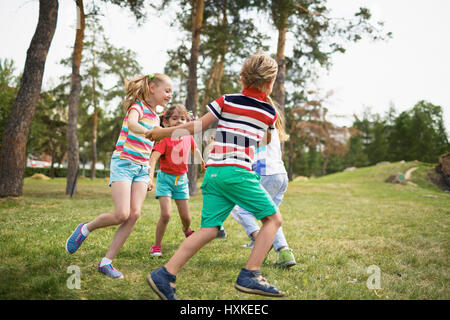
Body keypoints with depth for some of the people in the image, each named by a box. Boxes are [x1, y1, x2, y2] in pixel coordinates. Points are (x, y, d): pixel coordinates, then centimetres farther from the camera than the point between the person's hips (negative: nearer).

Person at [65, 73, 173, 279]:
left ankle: (106, 262, -2)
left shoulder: (155, 117, 17)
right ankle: (85, 229, 12)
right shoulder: (137, 106, -6)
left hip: (141, 168, 7)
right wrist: (150, 132, -49)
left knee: (134, 214, -9)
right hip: (123, 162, -7)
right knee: (122, 214, -17)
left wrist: (149, 176, 23)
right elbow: (131, 124, -30)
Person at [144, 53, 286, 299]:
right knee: (273, 218, 8)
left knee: (209, 229, 5)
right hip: (238, 172, -4)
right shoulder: (269, 112, 10)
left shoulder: (226, 101, 11)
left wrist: (163, 132, 19)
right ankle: (249, 276, -3)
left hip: (213, 171, 4)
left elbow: (198, 126, 9)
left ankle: (165, 275, -4)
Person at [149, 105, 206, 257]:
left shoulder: (188, 137, -3)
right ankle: (156, 246, 2)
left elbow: (195, 150, 19)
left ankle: (187, 230, 44)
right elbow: (153, 158, -28)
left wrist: (202, 163, 33)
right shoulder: (165, 138, -18)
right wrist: (150, 178, -40)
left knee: (186, 217, 8)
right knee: (166, 214, -17)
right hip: (165, 178, -4)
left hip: (182, 179, 4)